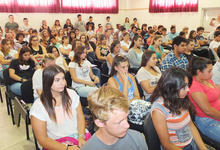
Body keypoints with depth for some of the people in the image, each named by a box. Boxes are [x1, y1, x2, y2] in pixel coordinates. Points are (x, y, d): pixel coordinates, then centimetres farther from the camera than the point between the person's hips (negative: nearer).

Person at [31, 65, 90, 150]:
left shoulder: (71, 94, 1)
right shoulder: (38, 107, -10)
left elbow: (80, 117, 4)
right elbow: (42, 139, -9)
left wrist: (81, 137, -13)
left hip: (78, 135, 4)